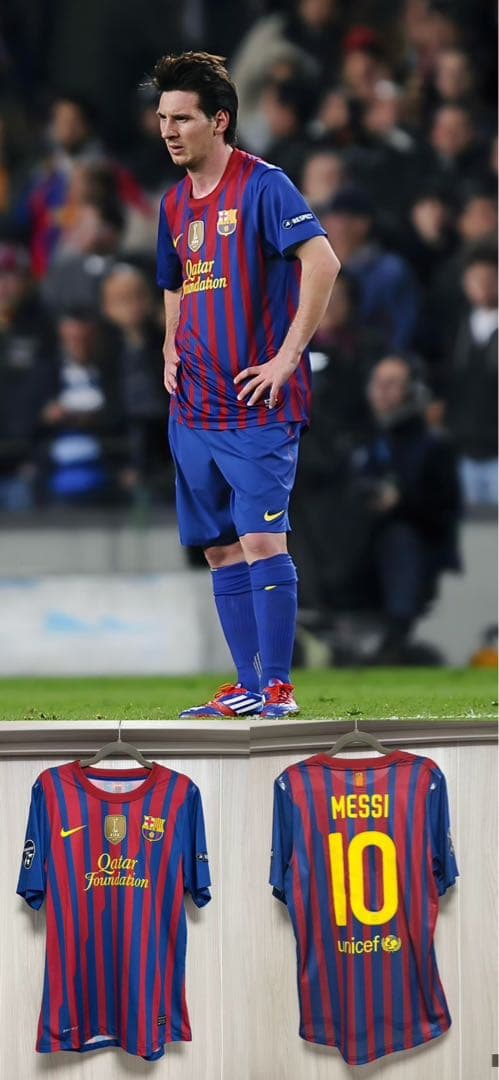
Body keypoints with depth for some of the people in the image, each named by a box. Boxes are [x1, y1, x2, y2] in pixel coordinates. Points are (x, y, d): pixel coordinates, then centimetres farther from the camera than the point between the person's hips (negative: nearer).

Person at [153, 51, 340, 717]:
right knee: (221, 549, 8)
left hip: (257, 405, -8)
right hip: (194, 407, 8)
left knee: (261, 540, -12)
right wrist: (172, 351, 12)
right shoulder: (175, 204, 14)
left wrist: (286, 357, -21)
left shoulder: (262, 186, -10)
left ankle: (278, 687, -9)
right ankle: (247, 688, 14)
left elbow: (323, 263, -20)